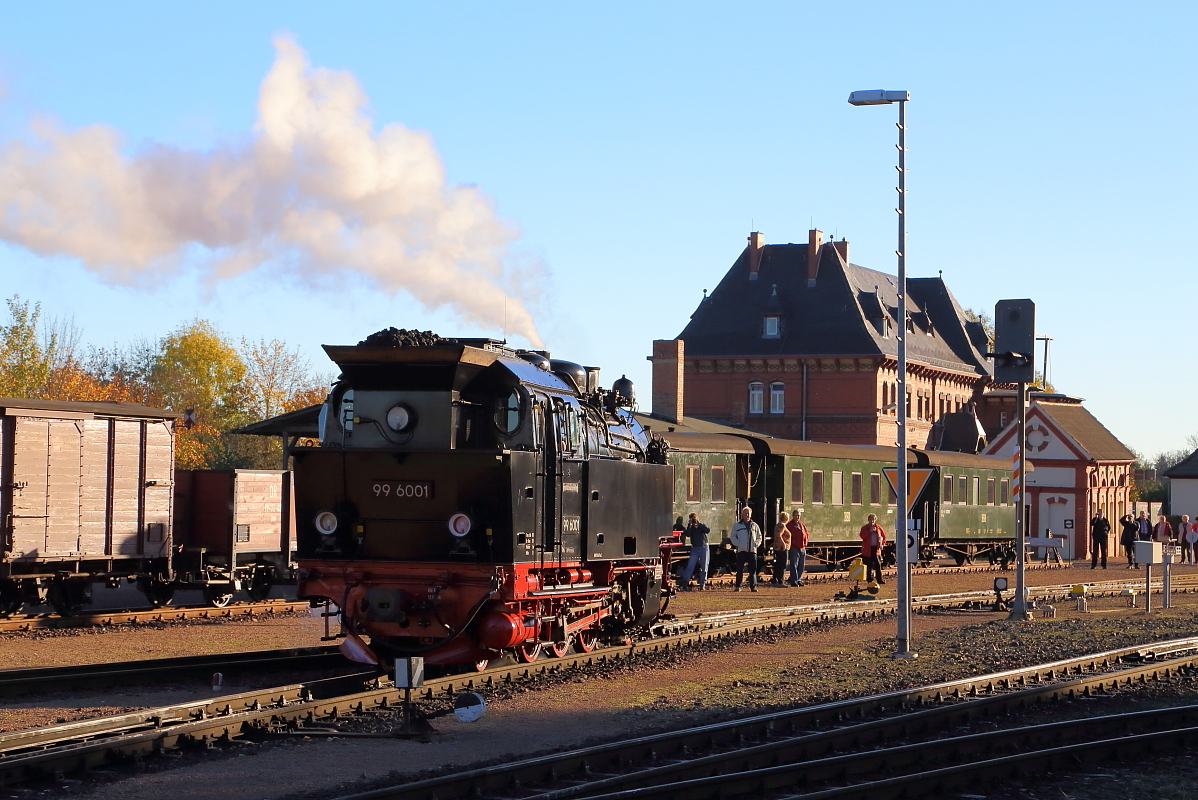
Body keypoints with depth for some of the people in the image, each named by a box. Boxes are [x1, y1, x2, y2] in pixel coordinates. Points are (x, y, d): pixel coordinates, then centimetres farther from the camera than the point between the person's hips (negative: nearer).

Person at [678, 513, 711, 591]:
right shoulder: (690, 527, 7)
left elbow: (708, 531, -14)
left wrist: (699, 524, -17)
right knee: (690, 566, -10)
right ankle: (685, 583, -10)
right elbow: (687, 535, -12)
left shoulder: (702, 526, 6)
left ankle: (702, 584, 10)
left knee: (704, 567, 3)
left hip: (704, 548, 0)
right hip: (694, 549, 0)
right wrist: (690, 525, -16)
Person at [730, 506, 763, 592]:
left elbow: (759, 537, 19)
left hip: (752, 550, 1)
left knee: (753, 569, -3)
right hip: (741, 550, -1)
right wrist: (738, 544, -9)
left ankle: (753, 586, -1)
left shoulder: (755, 526, 15)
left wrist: (756, 544, -1)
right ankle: (737, 586, 6)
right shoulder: (737, 526, 9)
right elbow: (732, 536, 7)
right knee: (740, 569, -1)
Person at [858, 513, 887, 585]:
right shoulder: (864, 528, 3)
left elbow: (883, 536, 16)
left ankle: (880, 580, 0)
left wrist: (882, 543, 2)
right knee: (869, 565, -1)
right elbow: (862, 536, -13)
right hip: (868, 549, -2)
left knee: (878, 564, -2)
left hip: (876, 548, 2)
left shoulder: (878, 527, 10)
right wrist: (870, 531, -18)